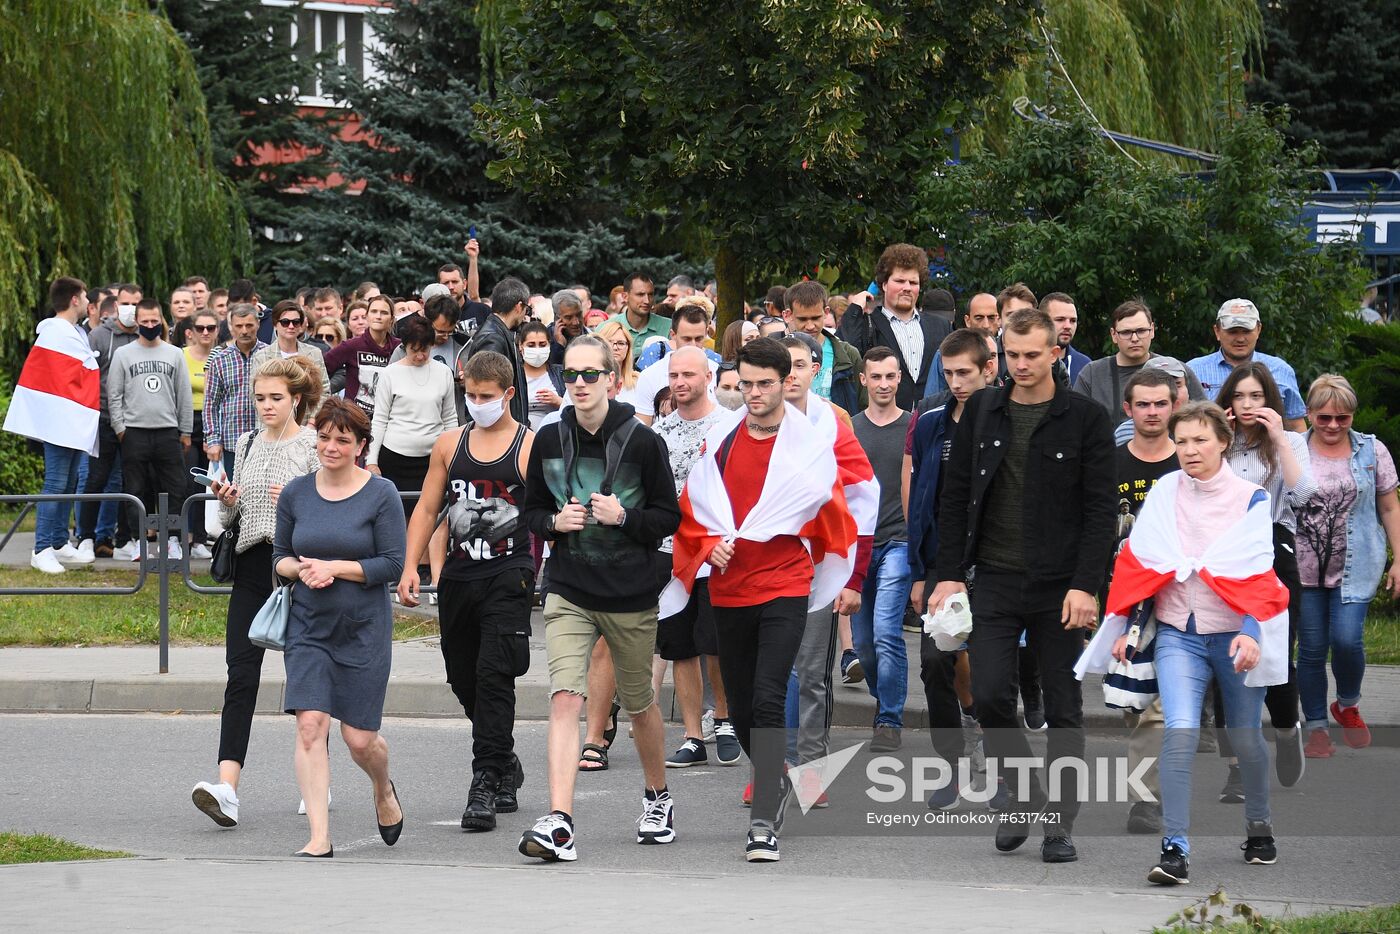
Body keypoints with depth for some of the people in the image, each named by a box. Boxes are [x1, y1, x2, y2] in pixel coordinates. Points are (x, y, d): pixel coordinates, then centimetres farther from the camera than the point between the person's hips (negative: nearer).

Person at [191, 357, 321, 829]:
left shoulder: (314, 446, -4)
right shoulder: (246, 443, 12)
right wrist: (227, 500, 0)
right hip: (253, 564, 4)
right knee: (240, 675, -9)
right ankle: (227, 787, -20)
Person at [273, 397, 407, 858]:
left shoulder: (380, 495, -5)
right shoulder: (295, 493, 5)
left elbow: (392, 564, -8)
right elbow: (279, 557, 12)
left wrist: (334, 567, -16)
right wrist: (302, 569, -10)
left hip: (363, 629, -2)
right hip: (308, 626, 2)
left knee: (359, 739, 2)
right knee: (310, 725, -13)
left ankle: (384, 791, 38)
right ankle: (319, 839, -13)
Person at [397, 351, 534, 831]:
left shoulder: (531, 448, -2)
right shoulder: (450, 445, 11)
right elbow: (427, 509, 14)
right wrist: (410, 567, 3)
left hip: (508, 576, -5)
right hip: (458, 576, 5)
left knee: (493, 675, -16)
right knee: (464, 679, 11)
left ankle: (485, 784, -16)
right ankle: (505, 765, 31)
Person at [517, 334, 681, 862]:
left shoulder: (642, 442, -7)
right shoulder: (549, 442, 2)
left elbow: (670, 518, -1)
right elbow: (531, 511, 13)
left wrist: (624, 517, -18)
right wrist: (555, 522, -8)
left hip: (632, 598, -1)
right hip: (568, 594, 1)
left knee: (639, 705, 14)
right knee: (565, 698, -17)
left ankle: (658, 799, 40)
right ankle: (559, 823, -24)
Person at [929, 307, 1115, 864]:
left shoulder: (1086, 419, -2)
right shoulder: (982, 413, 7)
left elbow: (1101, 509, -5)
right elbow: (955, 498, 10)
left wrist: (1085, 585, -14)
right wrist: (950, 574, 1)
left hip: (1058, 587, -2)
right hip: (994, 582, 2)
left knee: (1063, 709, 3)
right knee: (989, 694, -11)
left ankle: (1060, 824, 12)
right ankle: (1023, 794, 11)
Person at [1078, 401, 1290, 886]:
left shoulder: (1250, 500, -3)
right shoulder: (1163, 494, 3)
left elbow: (1259, 574, -9)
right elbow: (1135, 563, 9)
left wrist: (1252, 632, -22)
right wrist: (1122, 627, 6)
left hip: (1234, 634, -1)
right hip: (1177, 634, 1)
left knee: (1245, 737, 10)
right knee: (1180, 731, -18)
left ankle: (1258, 825, 37)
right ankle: (1175, 850, -20)